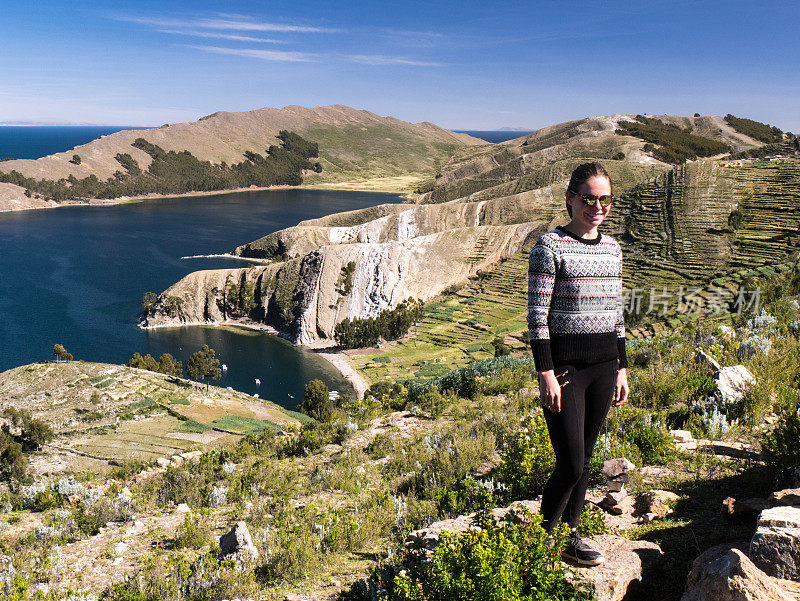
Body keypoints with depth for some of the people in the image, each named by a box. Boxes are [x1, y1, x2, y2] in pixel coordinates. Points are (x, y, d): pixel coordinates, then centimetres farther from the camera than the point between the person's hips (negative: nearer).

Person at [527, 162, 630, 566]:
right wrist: (546, 374, -16)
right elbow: (537, 316, -12)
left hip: (603, 366, 6)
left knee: (584, 460, 13)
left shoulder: (612, 248, 11)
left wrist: (621, 369, 15)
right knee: (571, 464, -5)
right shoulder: (550, 246, -9)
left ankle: (569, 535, 29)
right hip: (564, 366, -6)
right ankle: (543, 538, 18)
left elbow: (615, 314, 16)